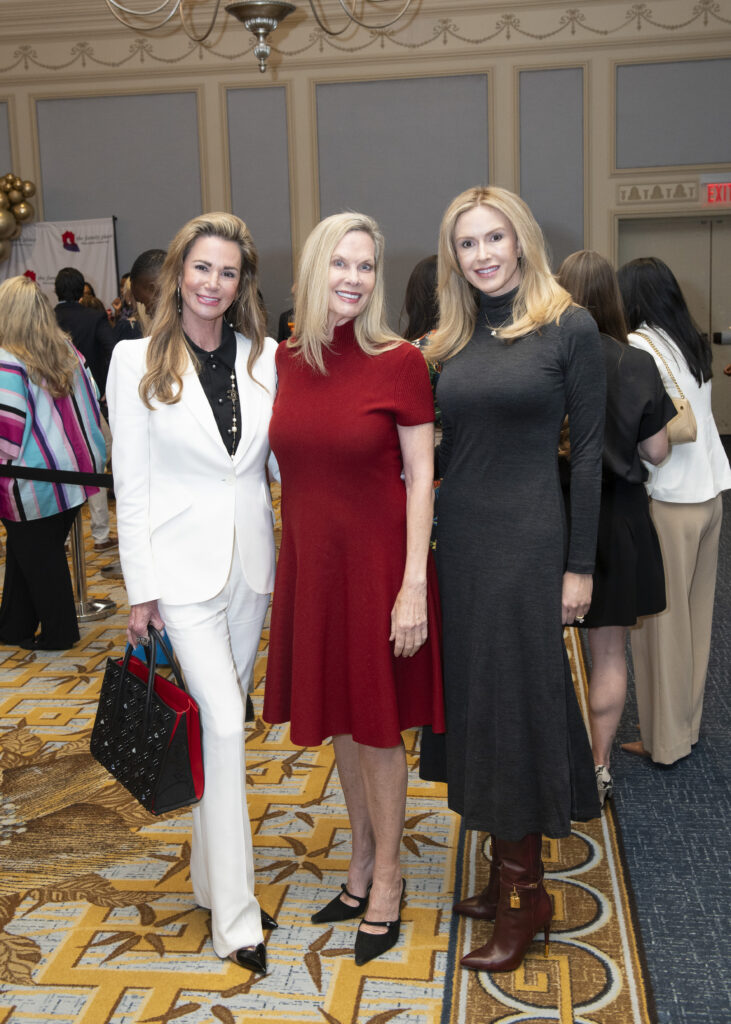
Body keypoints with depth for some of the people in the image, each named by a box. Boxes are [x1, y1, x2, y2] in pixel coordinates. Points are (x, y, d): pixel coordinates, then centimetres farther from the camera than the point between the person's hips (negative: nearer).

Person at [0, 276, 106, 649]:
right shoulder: (68, 350, 5)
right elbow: (91, 402, 12)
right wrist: (84, 449, 20)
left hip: (34, 483, -7)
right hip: (76, 469, 7)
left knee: (38, 558, 9)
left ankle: (58, 633, 22)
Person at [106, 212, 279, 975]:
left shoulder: (265, 357, 4)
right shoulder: (137, 360, -4)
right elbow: (131, 482, -5)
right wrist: (139, 587, -6)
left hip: (252, 564, 4)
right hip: (183, 564, -4)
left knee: (224, 723, 14)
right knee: (225, 725, -9)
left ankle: (212, 877, 31)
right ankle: (235, 916, 3)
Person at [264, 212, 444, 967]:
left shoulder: (399, 362, -12)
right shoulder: (286, 360, 2)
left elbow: (421, 476, -11)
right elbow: (290, 466, 9)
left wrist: (413, 586, -16)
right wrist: (277, 561, 9)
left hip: (377, 563, -5)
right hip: (308, 561, 5)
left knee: (376, 725, 7)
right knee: (337, 718, 17)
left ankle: (386, 880, 27)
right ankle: (361, 865, 36)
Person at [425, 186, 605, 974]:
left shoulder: (568, 326, -6)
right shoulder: (451, 340, 9)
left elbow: (588, 450, -7)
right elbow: (444, 449, 11)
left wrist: (579, 566, -9)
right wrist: (425, 545, 8)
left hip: (526, 542, -6)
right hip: (457, 539, 6)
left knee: (514, 699, 1)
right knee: (476, 696, 11)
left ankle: (524, 892, 16)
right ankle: (508, 871, 27)